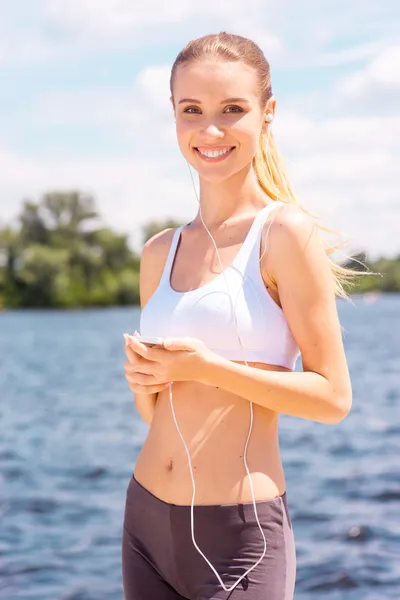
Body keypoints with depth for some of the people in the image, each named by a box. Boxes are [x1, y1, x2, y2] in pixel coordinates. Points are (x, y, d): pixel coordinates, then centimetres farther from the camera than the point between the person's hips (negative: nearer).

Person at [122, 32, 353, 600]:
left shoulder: (287, 234, -9)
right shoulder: (160, 252, 8)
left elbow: (333, 397, -12)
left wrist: (208, 367, -19)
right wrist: (143, 380, -5)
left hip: (240, 532, -5)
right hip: (147, 521, 6)